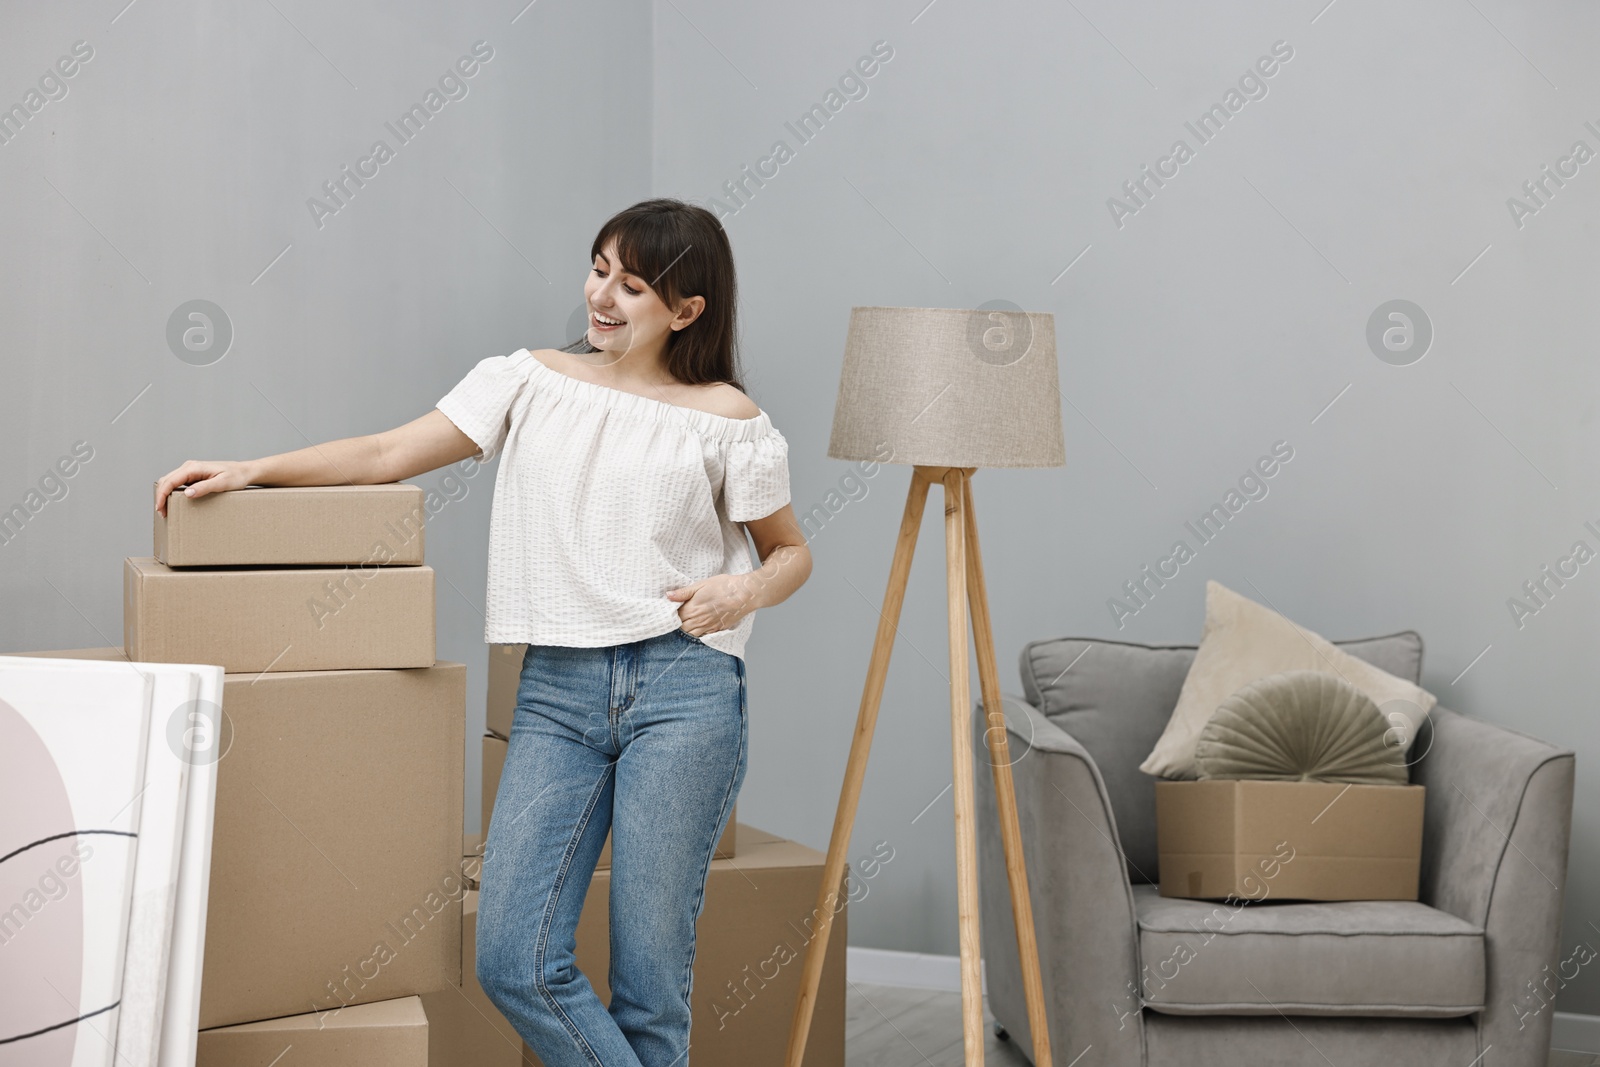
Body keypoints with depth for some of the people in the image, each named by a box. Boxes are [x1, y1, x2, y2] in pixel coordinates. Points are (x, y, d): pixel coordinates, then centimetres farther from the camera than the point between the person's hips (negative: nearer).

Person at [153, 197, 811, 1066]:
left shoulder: (729, 421, 4)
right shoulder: (531, 382, 10)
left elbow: (792, 551, 14)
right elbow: (388, 455, 7)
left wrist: (745, 591, -7)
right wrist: (250, 471, -3)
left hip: (681, 688, -3)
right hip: (556, 688, 3)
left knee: (650, 977, -2)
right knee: (513, 962, -7)